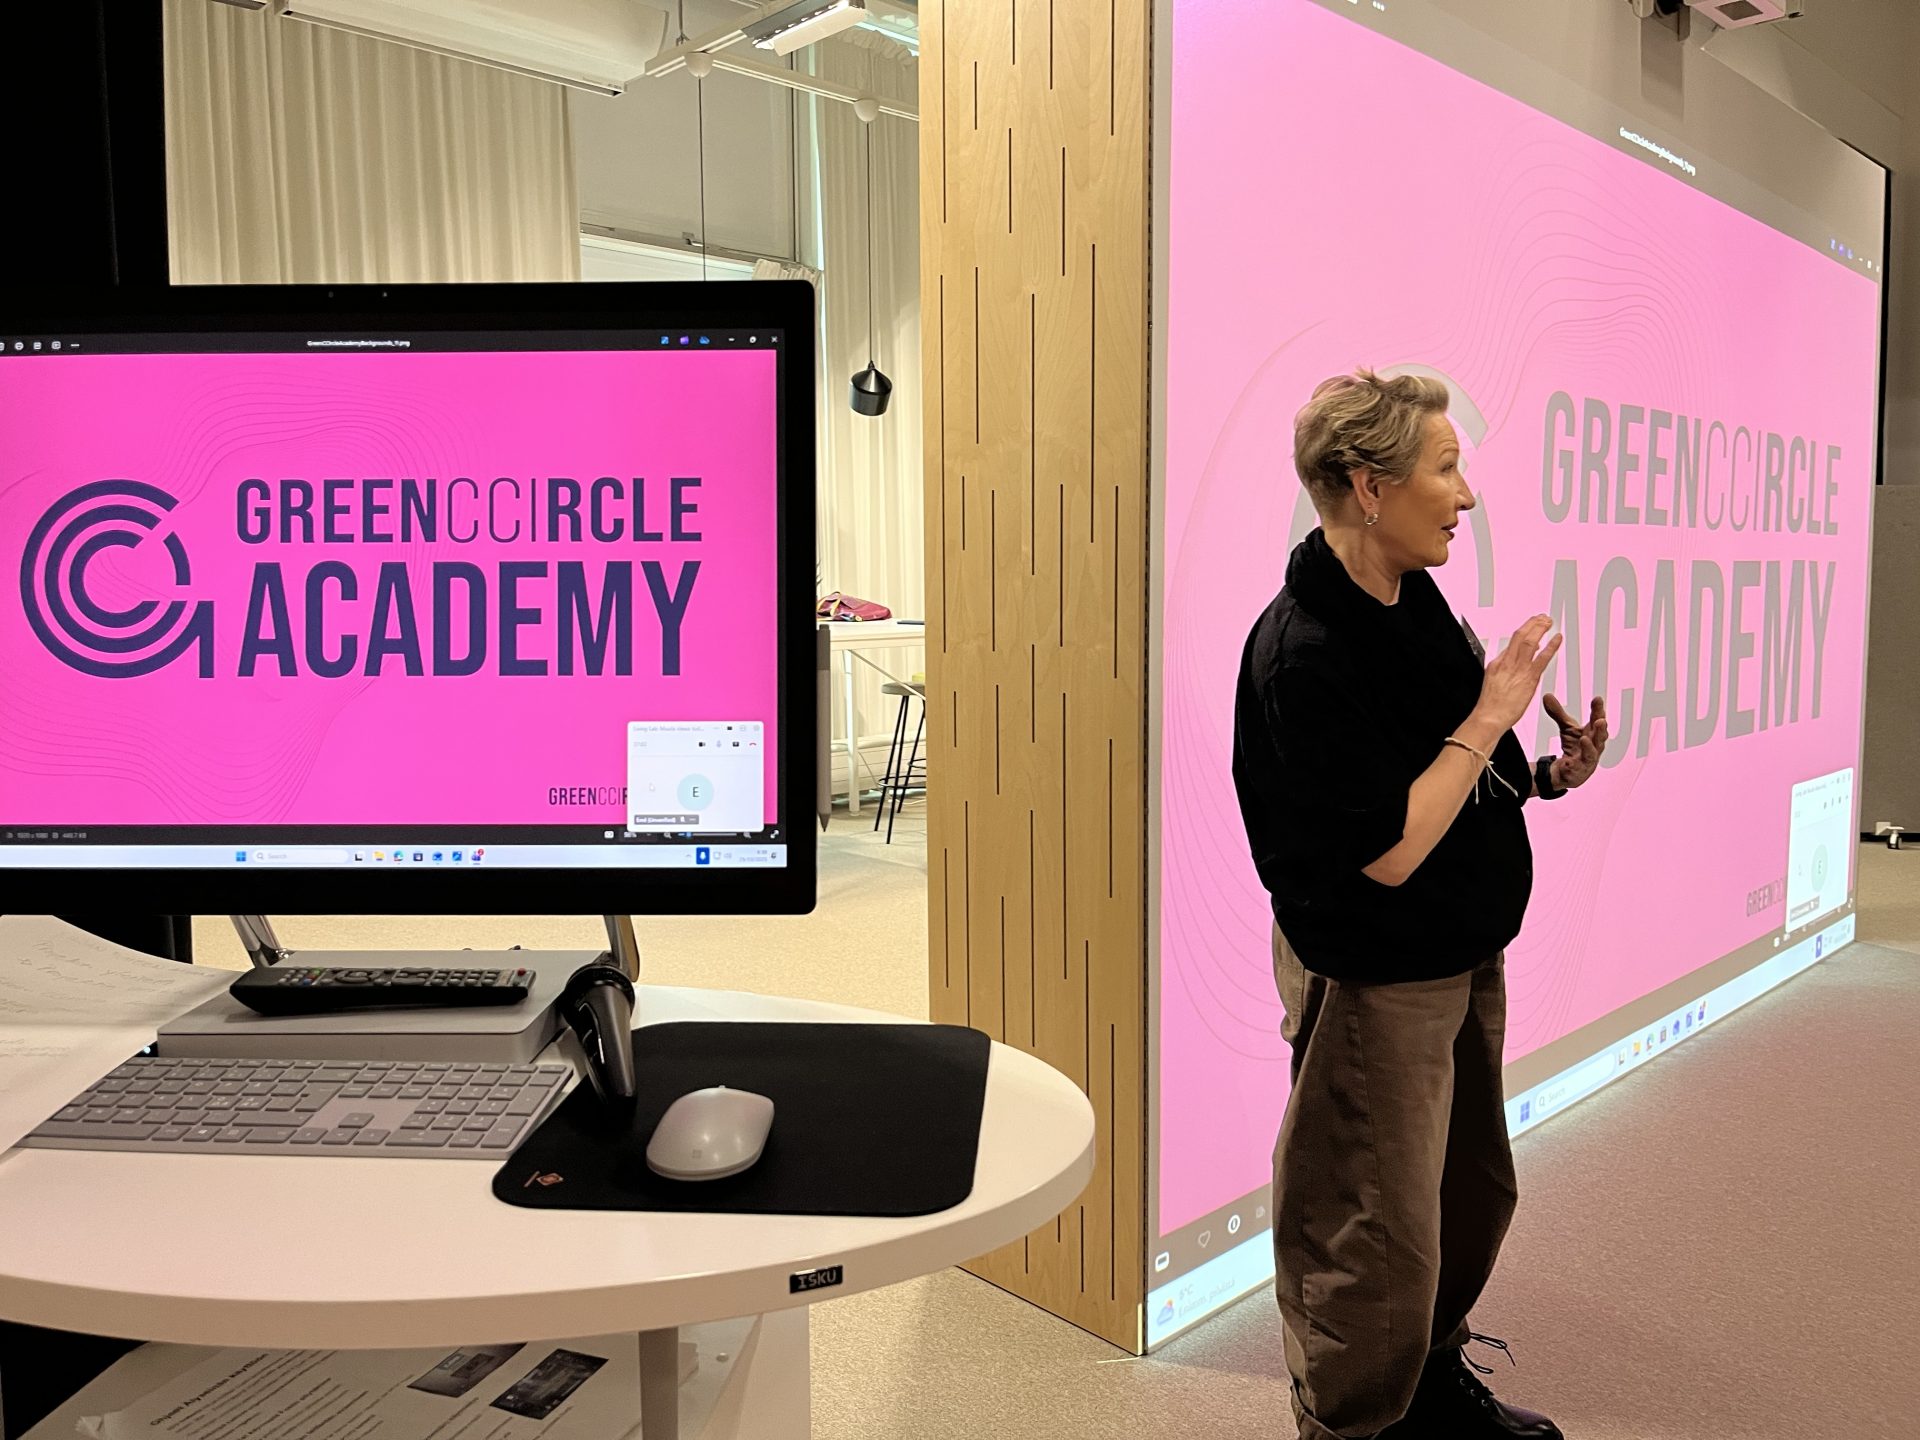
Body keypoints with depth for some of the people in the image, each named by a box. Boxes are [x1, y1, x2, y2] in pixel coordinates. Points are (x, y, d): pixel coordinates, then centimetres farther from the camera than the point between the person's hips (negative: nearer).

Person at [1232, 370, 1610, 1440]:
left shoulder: (1418, 604, 3)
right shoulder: (1304, 652, -25)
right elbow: (1389, 851, -27)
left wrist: (1549, 775, -2)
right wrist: (1489, 719, -21)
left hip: (1464, 961, 9)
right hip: (1374, 983, -9)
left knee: (1475, 1193, 24)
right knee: (1379, 1242, 6)